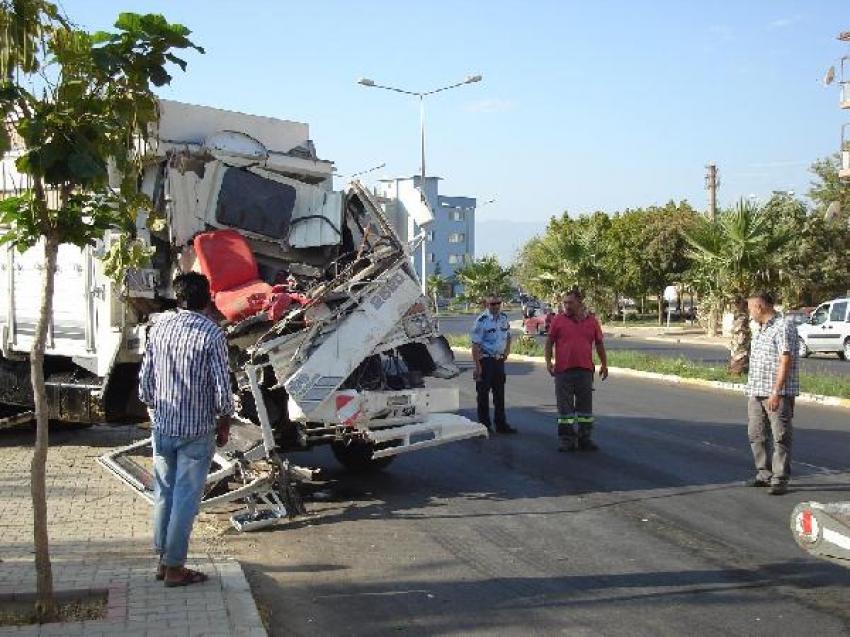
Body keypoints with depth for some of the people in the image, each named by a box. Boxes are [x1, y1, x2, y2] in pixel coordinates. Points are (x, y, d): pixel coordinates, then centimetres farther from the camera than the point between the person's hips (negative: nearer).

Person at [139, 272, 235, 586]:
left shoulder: (159, 328, 1)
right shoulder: (212, 334, -14)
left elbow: (145, 381, 5)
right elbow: (221, 387, -14)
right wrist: (224, 421, 2)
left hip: (162, 426, 5)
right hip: (196, 430, -5)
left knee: (163, 493, 15)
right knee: (186, 498, 3)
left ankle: (163, 560, 25)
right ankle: (175, 568, 11)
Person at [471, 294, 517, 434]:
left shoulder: (504, 318, 7)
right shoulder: (481, 320, -13)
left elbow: (508, 336, 24)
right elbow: (475, 344, -15)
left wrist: (507, 351, 7)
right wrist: (477, 366, -19)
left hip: (499, 360, 6)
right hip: (485, 360, -6)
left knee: (500, 393, 11)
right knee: (483, 394, 1)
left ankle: (501, 424, 18)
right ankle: (484, 424, 10)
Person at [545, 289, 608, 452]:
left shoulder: (591, 321, 7)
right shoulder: (558, 320, 1)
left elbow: (599, 344, 15)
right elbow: (549, 343, 3)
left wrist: (604, 364, 13)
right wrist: (548, 361, -7)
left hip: (585, 370, 2)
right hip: (563, 371, -2)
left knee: (585, 406, 9)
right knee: (565, 407, 2)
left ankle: (585, 439, 18)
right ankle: (567, 440, 9)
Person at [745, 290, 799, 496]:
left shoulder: (784, 327, -12)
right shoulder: (759, 329, 17)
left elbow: (785, 361, -18)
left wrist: (776, 392, -23)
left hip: (778, 393, -9)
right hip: (756, 392, 9)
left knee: (781, 437, -3)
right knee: (756, 435, 12)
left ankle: (780, 479, 1)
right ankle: (764, 474, 22)